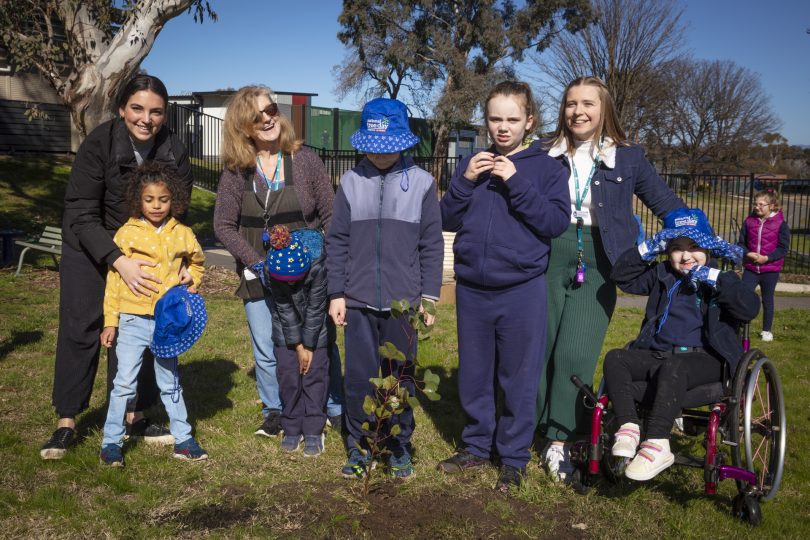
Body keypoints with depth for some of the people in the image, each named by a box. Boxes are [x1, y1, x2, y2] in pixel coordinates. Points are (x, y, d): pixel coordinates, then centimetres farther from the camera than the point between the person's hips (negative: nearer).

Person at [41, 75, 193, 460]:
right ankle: (66, 424, 8)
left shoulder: (174, 153, -16)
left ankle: (133, 416, 17)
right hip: (89, 248, -2)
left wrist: (179, 264, -25)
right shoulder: (98, 144, -24)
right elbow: (82, 214, -26)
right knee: (79, 331, -2)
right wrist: (119, 262, -38)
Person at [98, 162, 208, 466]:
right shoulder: (127, 233, -4)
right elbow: (114, 279, -2)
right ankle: (111, 442, 11)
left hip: (169, 321, 2)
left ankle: (183, 440, 23)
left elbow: (197, 263, 23)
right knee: (124, 383, -1)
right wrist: (110, 322, -3)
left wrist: (190, 285, 5)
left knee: (170, 384, 15)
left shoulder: (182, 235, 2)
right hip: (133, 320, -2)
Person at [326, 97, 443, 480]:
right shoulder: (351, 182, 3)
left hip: (403, 301, -1)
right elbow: (337, 242, 5)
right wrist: (336, 294, 2)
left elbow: (432, 245, 2)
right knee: (358, 377, 7)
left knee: (400, 377, 10)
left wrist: (429, 297, -1)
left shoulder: (421, 183, 0)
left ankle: (399, 446, 25)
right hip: (358, 300, 1)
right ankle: (359, 446, 23)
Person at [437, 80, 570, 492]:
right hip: (471, 289, 4)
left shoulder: (546, 168, 0)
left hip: (522, 291, -3)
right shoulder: (472, 163, 9)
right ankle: (477, 446, 30)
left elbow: (556, 223, -12)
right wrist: (465, 182, -10)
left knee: (518, 379, 5)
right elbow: (447, 220, 6)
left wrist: (516, 183, -18)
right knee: (473, 376, 13)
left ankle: (514, 457, 20)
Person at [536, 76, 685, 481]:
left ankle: (559, 442, 1)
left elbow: (668, 205, 9)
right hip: (550, 256, 2)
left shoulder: (628, 157, 5)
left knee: (576, 353, -10)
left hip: (597, 262, -1)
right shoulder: (546, 155, 6)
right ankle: (543, 426, 21)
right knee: (541, 349, 3)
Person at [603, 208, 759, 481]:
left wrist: (715, 277, -16)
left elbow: (750, 308, -11)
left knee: (672, 368, -37)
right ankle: (628, 426, -30)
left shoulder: (720, 281, 6)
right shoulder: (661, 275, 18)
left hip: (705, 359, -5)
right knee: (615, 358, -18)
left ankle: (657, 445, -43)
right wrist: (650, 248, 2)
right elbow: (621, 275, 14)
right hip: (657, 355, 5)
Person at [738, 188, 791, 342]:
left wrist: (767, 258, -19)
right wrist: (748, 254, -14)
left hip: (771, 269, -2)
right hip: (750, 268, 2)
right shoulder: (749, 221, 0)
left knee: (767, 301, 12)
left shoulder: (781, 224, -7)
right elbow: (742, 243, 5)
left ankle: (767, 331, 26)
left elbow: (783, 248, -7)